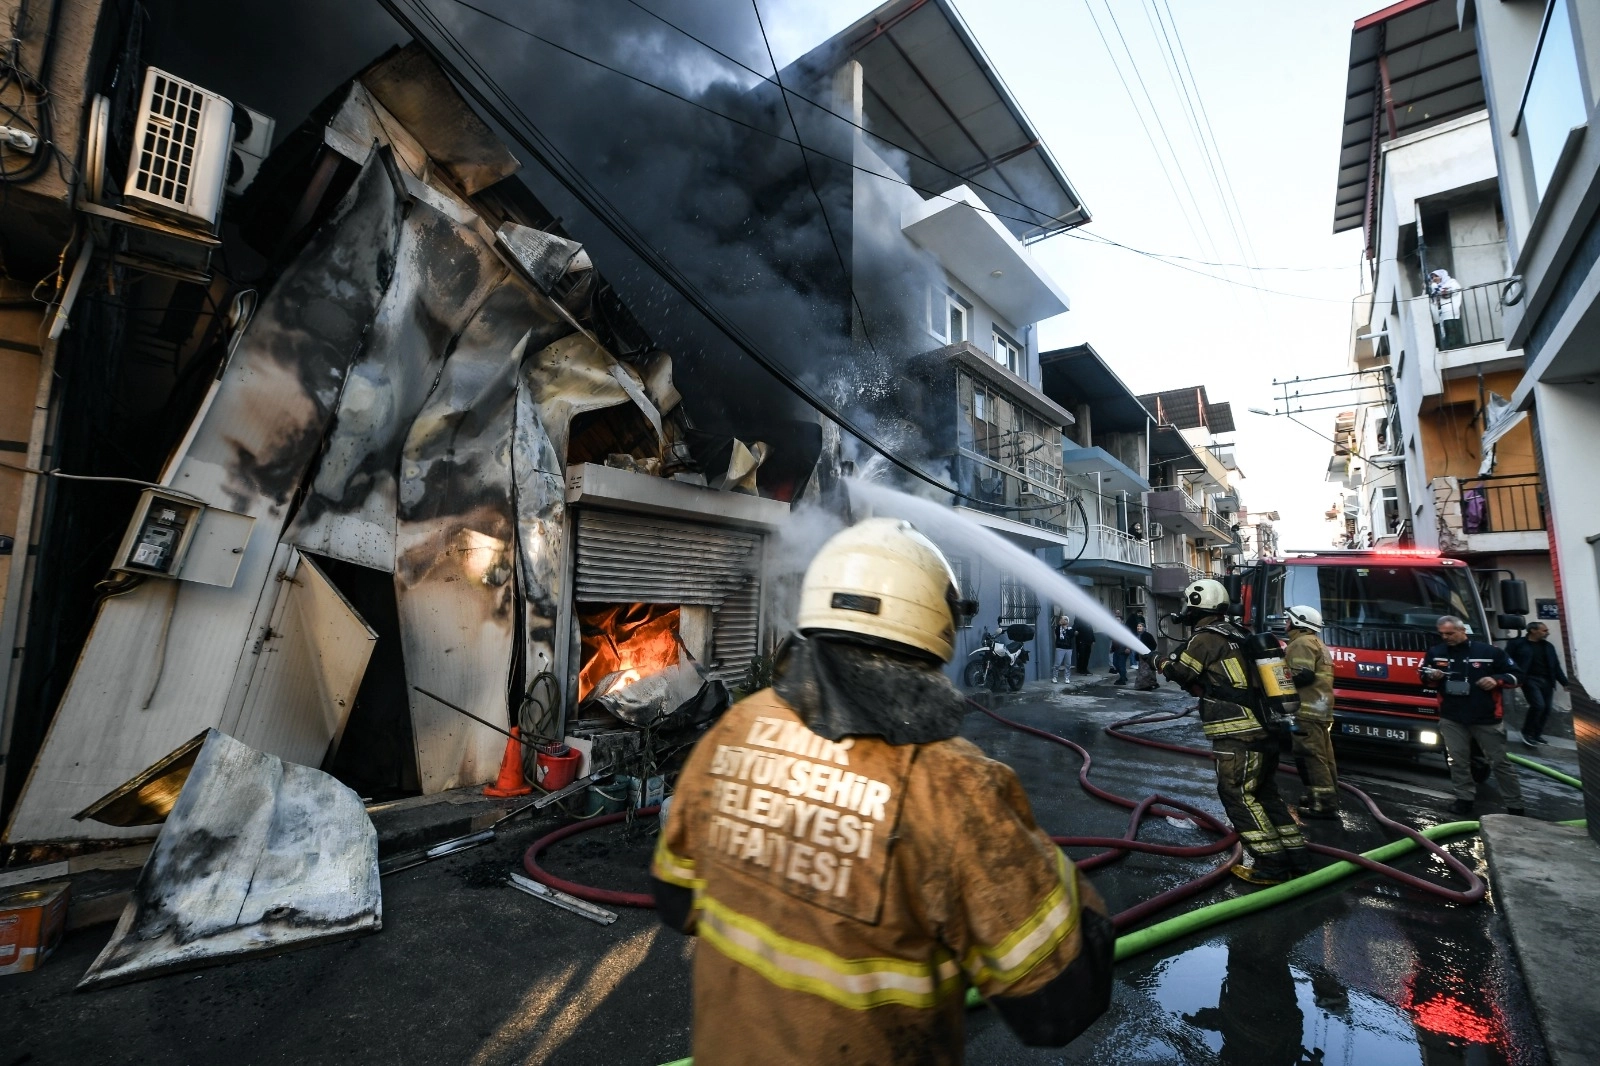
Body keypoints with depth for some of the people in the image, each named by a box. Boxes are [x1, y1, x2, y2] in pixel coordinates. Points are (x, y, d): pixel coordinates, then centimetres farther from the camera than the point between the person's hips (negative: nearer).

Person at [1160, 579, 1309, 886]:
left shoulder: (1205, 638, -12)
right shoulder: (1235, 634, 15)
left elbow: (1177, 671, -2)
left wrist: (1162, 661, 16)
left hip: (1239, 736, -9)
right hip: (1264, 730, 9)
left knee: (1238, 796, 0)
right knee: (1265, 793, 18)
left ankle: (1272, 864, 3)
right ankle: (1296, 857, 23)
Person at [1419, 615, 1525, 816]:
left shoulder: (1489, 651, -4)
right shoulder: (1435, 652, 4)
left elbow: (1514, 675, 3)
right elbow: (1424, 677, 14)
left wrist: (1496, 680, -16)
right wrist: (1432, 677, -9)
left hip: (1486, 719, -2)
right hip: (1451, 719, 2)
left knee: (1500, 762, 6)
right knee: (1457, 761, 6)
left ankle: (1515, 806, 17)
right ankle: (1464, 798, 17)